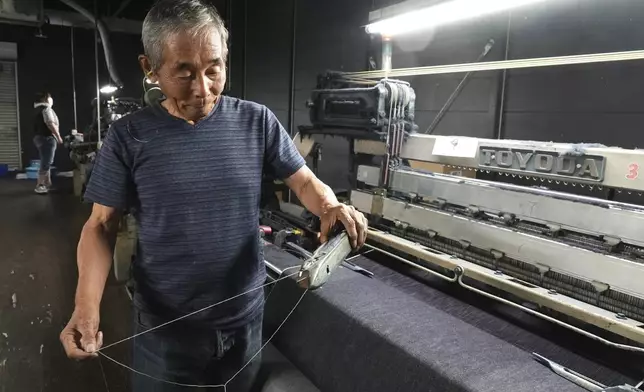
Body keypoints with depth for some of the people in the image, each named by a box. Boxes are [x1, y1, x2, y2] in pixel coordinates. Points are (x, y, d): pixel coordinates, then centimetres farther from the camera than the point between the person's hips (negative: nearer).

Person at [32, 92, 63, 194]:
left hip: (39, 137, 10)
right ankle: (39, 186, -8)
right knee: (46, 163, -8)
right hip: (47, 138, -10)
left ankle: (47, 183, 20)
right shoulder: (46, 108, -11)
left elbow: (42, 125, 20)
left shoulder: (37, 109, 18)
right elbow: (50, 124, -21)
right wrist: (58, 136, -15)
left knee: (46, 163, 16)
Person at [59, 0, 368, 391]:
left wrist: (330, 206, -24)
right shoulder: (129, 136, -9)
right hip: (163, 327, -1)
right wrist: (87, 305, -20)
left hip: (245, 318, 2)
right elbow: (101, 226, -5)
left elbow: (304, 181, -1)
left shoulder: (257, 121, -7)